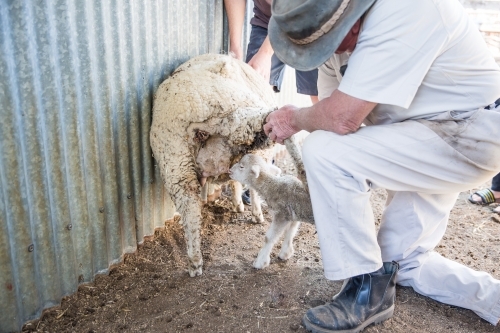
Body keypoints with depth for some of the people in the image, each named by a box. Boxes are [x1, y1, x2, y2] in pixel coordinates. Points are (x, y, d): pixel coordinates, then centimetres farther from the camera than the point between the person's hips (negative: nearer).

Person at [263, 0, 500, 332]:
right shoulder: (337, 31, -4)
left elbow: (343, 118, -34)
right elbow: (332, 110, 2)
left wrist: (296, 119, -15)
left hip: (469, 135, -9)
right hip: (425, 136, 9)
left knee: (324, 152, -25)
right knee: (401, 261, 12)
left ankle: (368, 290, -11)